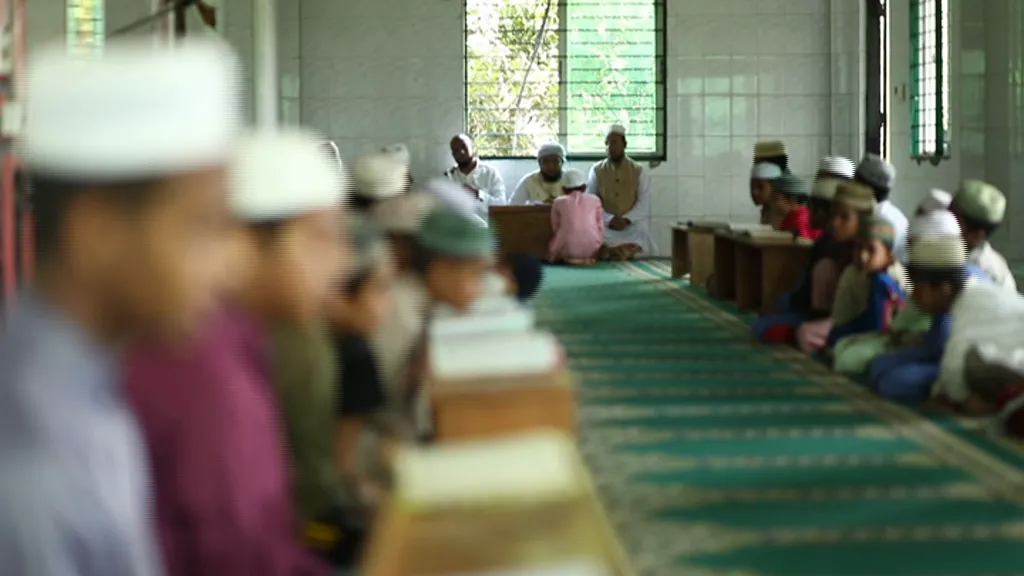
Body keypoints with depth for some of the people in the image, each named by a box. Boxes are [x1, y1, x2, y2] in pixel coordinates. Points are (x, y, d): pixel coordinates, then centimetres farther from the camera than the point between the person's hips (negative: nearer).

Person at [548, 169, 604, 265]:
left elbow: (555, 228, 14)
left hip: (567, 250, -2)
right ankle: (588, 258, 7)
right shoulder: (594, 200, 14)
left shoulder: (558, 202, 12)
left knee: (552, 247, 30)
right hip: (592, 249, 2)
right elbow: (600, 226, 13)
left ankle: (569, 258, 2)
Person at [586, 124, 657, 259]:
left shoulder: (640, 172, 9)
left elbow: (644, 204, 0)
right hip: (605, 225, 0)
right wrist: (609, 219, -15)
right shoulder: (596, 171, 10)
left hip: (633, 225, 0)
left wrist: (626, 219, -17)